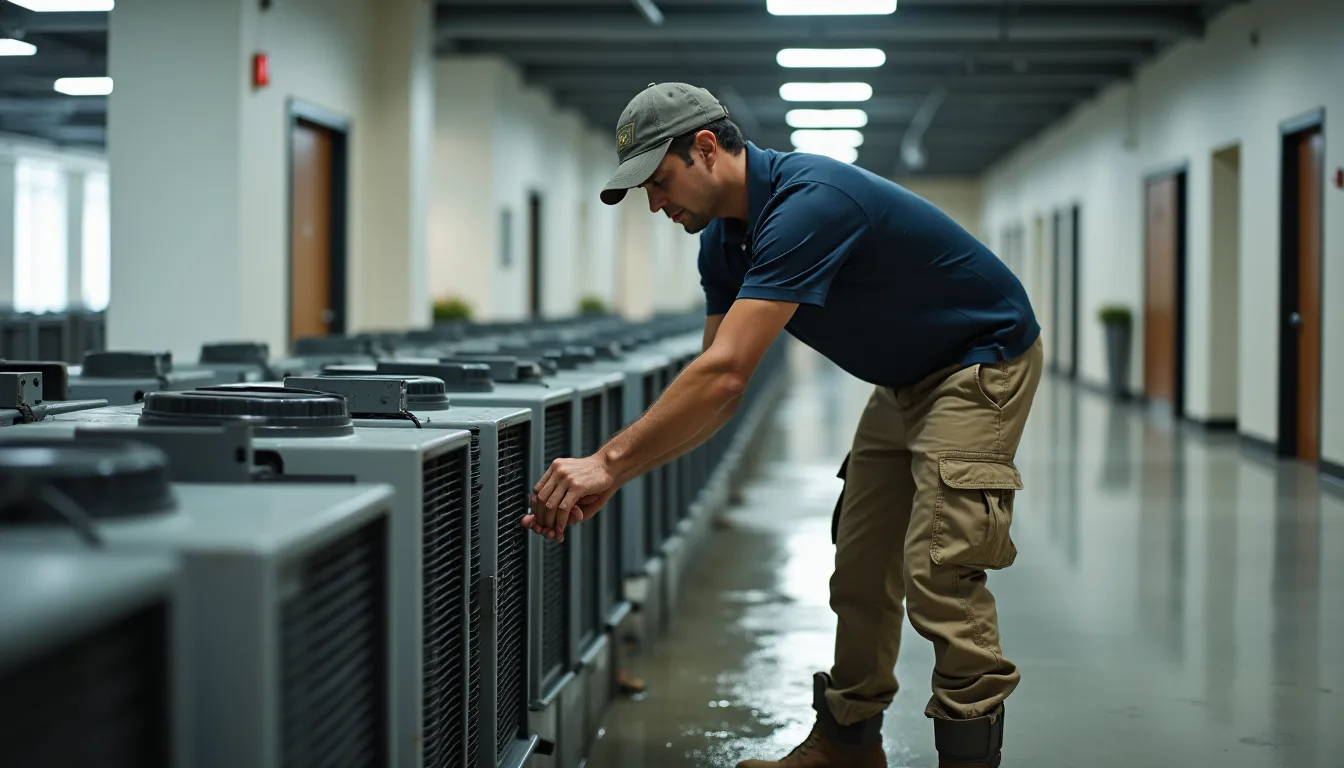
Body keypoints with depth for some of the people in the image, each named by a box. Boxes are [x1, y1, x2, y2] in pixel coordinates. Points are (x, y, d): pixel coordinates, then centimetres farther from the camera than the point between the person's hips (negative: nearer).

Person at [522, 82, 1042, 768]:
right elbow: (719, 385, 0)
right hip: (903, 381, 9)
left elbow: (725, 373, -38)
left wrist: (609, 462, -35)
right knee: (859, 564, 10)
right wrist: (613, 475, -11)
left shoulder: (808, 203, -32)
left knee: (939, 570, -16)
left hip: (983, 360, -9)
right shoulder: (723, 239, -1)